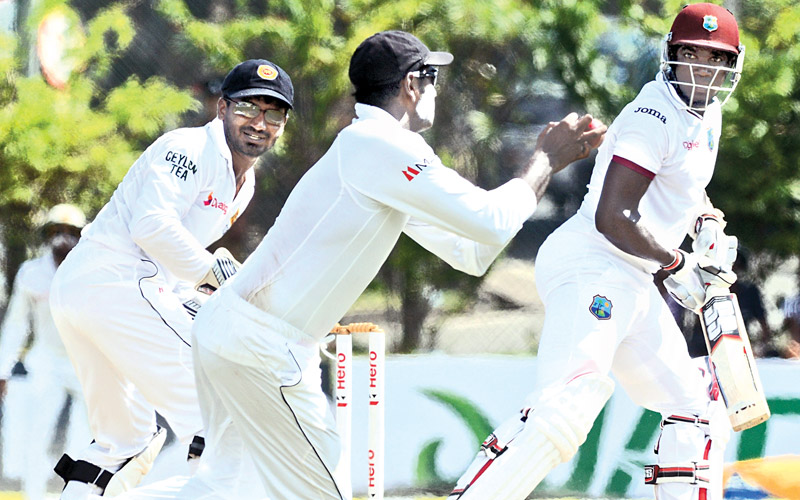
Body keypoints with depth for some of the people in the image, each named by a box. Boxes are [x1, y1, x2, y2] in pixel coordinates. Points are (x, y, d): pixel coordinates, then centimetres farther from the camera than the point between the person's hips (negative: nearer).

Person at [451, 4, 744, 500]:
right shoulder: (655, 117, -13)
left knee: (696, 408, 12)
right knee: (568, 403, -28)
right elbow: (612, 218, -20)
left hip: (632, 286, 10)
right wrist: (678, 264, -9)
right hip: (592, 268, -10)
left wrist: (708, 222, 17)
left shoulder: (707, 116, 17)